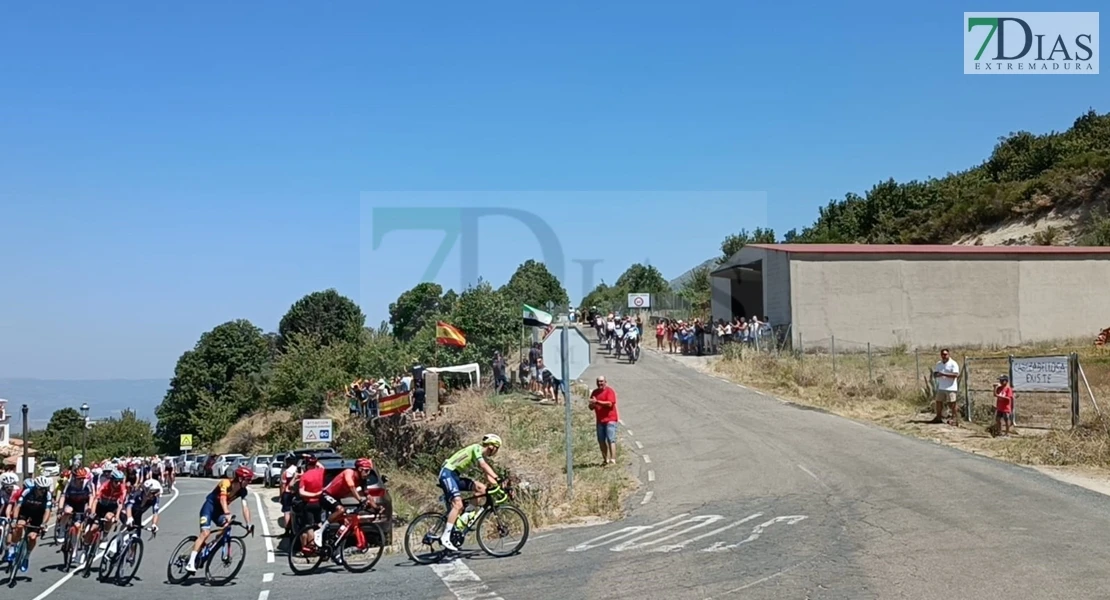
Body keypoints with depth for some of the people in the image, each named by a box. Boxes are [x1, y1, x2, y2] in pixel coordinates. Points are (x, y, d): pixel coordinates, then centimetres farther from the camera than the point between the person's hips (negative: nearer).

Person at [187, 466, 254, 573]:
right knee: (205, 533, -21)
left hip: (220, 510, 6)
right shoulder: (226, 483, -27)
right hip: (210, 506, -6)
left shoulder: (242, 490, -9)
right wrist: (227, 513, -57)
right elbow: (223, 499, -41)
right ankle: (190, 563, -24)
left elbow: (245, 507, -15)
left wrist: (249, 524, -25)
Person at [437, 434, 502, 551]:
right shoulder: (477, 448, -10)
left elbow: (487, 476, 11)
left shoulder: (483, 457, 16)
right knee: (458, 505, -22)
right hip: (448, 473, -9)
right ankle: (445, 538, -24)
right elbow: (484, 465, -26)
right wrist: (497, 478, -35)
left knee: (481, 488, -3)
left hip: (455, 476, 9)